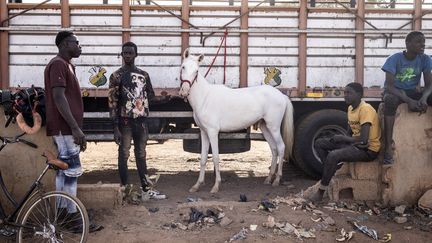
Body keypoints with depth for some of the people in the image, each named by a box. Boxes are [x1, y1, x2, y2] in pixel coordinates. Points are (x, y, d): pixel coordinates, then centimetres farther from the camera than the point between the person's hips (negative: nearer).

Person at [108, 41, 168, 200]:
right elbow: (112, 103, -8)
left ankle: (146, 189, 17)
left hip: (141, 121, 4)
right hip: (125, 122, -4)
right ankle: (125, 190, 12)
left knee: (141, 155, 12)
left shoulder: (144, 75, 9)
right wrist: (116, 128, -13)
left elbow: (150, 97, 15)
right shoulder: (116, 76, -5)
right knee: (124, 155, 3)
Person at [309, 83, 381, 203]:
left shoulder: (365, 109, -20)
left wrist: (343, 138, -15)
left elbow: (363, 139, -28)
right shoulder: (350, 108, 8)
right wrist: (340, 138, -4)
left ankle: (321, 192, -17)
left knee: (333, 156, -30)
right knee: (319, 143, 4)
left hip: (369, 150, -10)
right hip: (354, 144, 10)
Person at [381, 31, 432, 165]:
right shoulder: (394, 59, -17)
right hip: (394, 91, -4)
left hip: (412, 92, 4)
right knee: (390, 100, -40)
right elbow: (389, 86, -24)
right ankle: (388, 147, -44)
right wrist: (408, 100, -38)